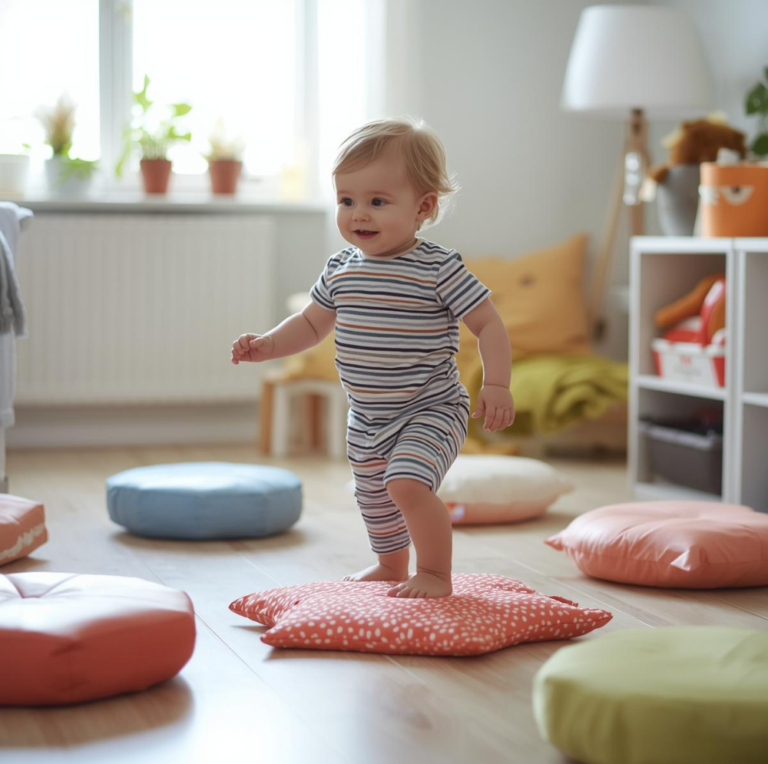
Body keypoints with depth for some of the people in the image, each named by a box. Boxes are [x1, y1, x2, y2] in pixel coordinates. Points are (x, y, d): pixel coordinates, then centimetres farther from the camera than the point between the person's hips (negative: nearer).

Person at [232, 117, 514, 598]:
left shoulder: (439, 268, -17)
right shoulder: (340, 270, 1)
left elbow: (489, 324, -14)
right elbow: (312, 324, 15)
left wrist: (497, 385, -24)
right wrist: (268, 345, 0)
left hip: (430, 411, -7)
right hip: (367, 419, 7)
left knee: (407, 483, -27)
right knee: (373, 499, 22)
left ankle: (436, 573, -9)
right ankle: (391, 566, 47)